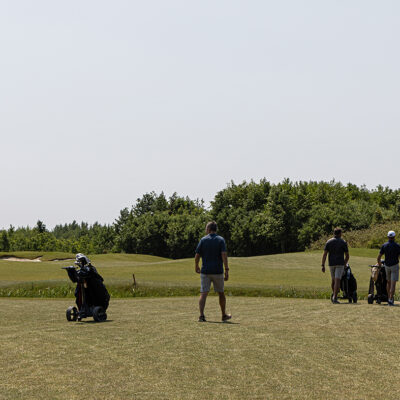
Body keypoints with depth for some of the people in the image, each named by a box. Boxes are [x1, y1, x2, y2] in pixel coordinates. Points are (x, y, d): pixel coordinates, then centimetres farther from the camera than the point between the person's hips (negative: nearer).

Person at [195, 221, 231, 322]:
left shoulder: (203, 240, 1)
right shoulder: (221, 240, -1)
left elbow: (197, 256, 1)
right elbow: (224, 255, -13)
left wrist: (196, 267, 18)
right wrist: (226, 270, -13)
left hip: (205, 271, 0)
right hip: (218, 271, 0)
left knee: (203, 294, -3)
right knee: (221, 293, 16)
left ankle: (201, 315, -19)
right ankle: (224, 315, 27)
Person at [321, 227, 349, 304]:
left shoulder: (329, 242, 5)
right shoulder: (343, 242, 0)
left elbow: (324, 254, -2)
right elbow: (347, 256, 2)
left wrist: (323, 265, -1)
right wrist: (344, 264, 18)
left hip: (331, 263, 3)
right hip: (340, 263, -3)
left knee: (333, 280, 23)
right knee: (337, 280, -8)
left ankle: (333, 293, 17)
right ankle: (335, 298, -15)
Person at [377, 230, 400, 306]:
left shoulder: (384, 246, -3)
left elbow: (378, 257, -2)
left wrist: (379, 264, 16)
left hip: (387, 266, 4)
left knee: (388, 282, 20)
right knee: (393, 283, -5)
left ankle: (389, 298, 24)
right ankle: (391, 300, -13)